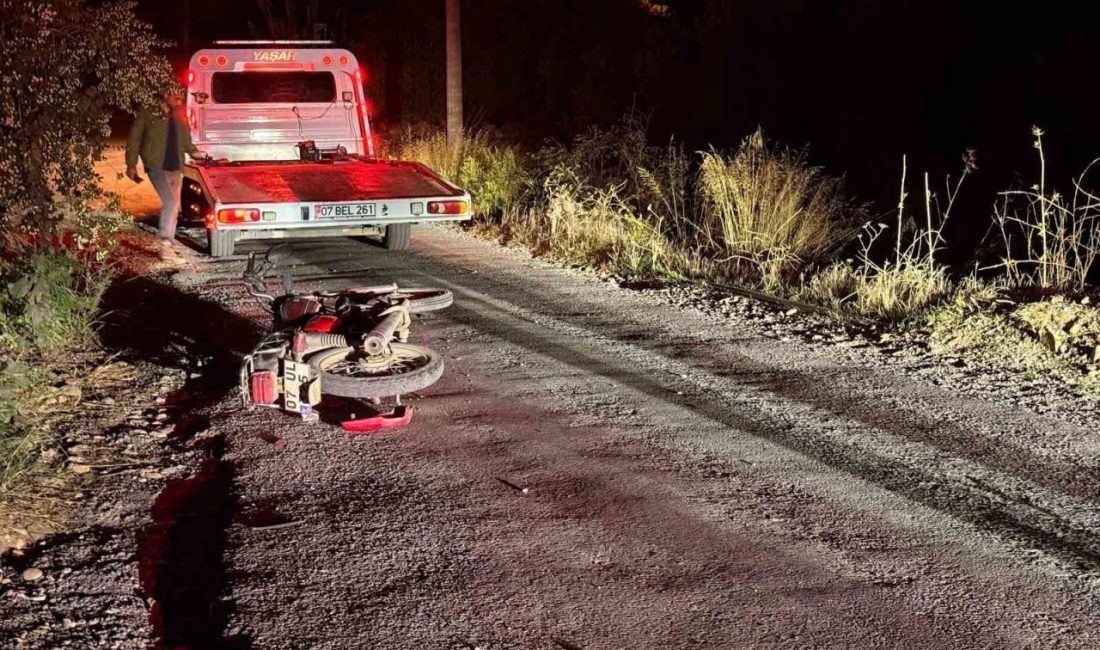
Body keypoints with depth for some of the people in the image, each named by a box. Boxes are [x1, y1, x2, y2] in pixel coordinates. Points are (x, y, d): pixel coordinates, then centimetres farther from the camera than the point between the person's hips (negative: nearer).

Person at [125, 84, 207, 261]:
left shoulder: (179, 120, 15)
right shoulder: (148, 115, 0)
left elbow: (186, 142, 20)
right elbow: (134, 139, 0)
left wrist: (194, 152, 0)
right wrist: (131, 164, -6)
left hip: (176, 168, 6)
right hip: (157, 167, -6)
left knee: (174, 207, 9)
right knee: (170, 202, -20)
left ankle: (168, 246, 19)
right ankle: (166, 246, -17)